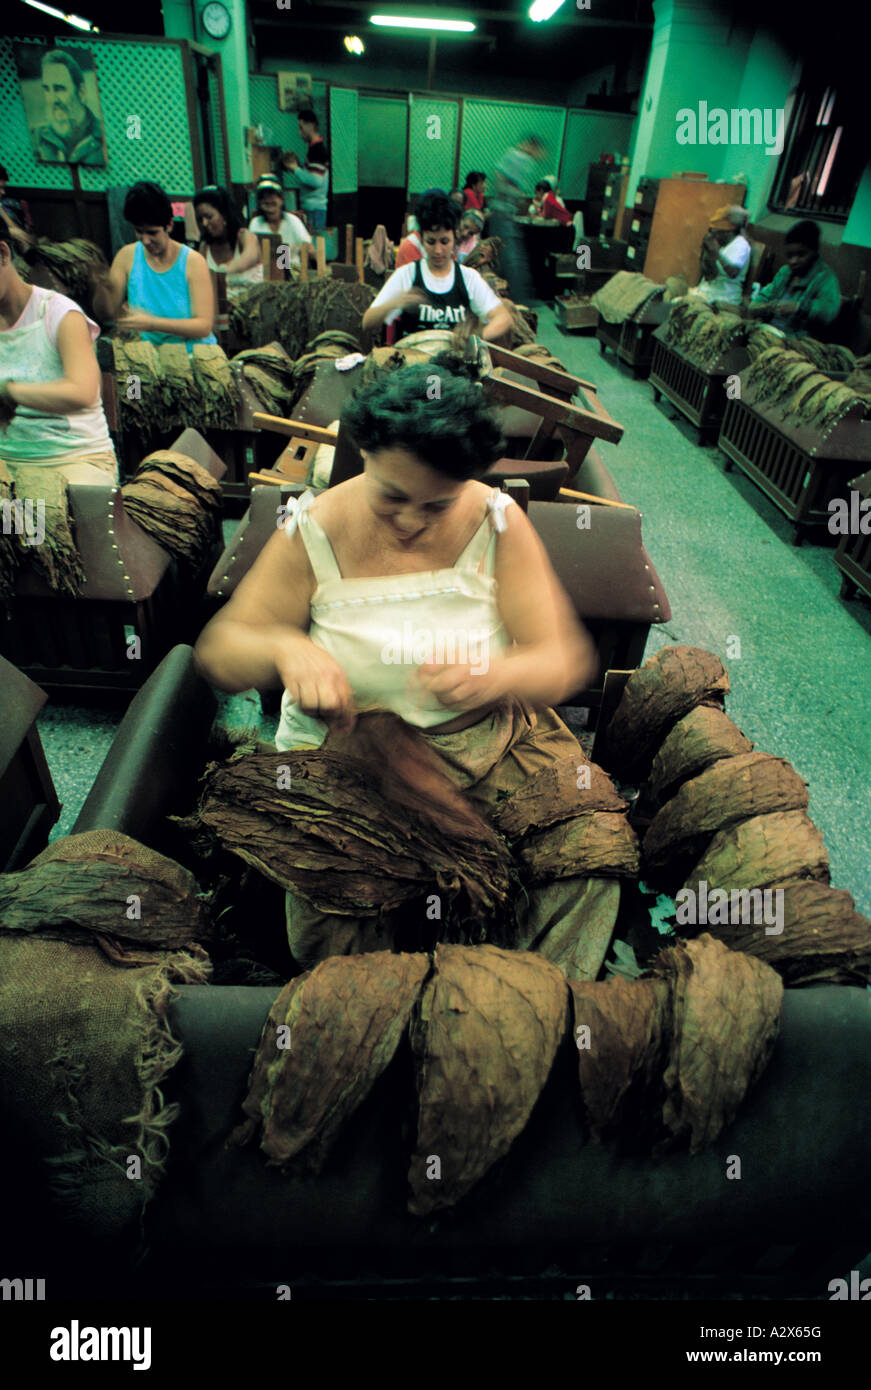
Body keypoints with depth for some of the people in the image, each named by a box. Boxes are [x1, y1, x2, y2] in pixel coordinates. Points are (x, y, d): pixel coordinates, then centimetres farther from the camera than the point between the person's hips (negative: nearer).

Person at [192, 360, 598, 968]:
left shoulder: (498, 523, -6)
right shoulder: (314, 532, -7)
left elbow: (567, 659, -11)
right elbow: (217, 650, -6)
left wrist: (495, 675, -36)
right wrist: (283, 649, -31)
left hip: (491, 741, 2)